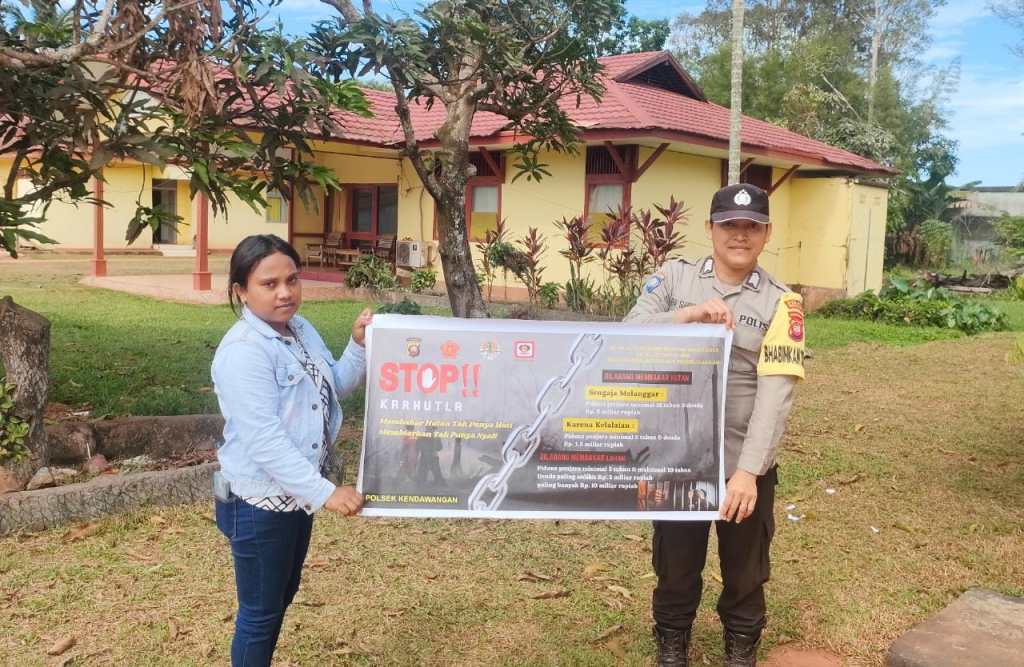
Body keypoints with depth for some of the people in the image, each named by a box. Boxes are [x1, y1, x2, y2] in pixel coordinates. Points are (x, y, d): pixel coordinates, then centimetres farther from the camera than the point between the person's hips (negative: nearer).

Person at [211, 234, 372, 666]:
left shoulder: (301, 329, 3)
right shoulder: (242, 351, -25)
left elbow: (335, 386, 15)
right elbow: (264, 441, -30)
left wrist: (359, 346, -3)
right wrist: (324, 492, -32)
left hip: (296, 494, 9)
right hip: (258, 503, -9)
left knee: (283, 595, 25)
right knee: (260, 611, 8)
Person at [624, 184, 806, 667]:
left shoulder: (781, 302, -6)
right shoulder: (673, 277, -1)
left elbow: (775, 393, -14)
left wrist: (748, 469, -23)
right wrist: (688, 315, -26)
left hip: (744, 464, 0)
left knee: (744, 571, 17)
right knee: (674, 566, 17)